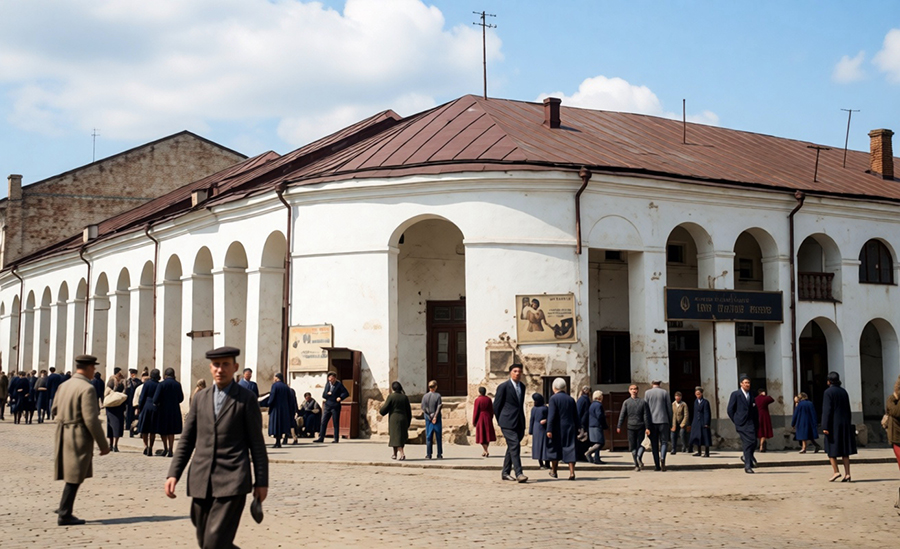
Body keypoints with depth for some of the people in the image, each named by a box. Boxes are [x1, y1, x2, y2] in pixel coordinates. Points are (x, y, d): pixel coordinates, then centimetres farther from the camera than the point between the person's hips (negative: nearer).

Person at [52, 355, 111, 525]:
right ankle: (64, 515, 5)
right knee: (74, 477, 1)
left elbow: (54, 410, 17)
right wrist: (103, 444, -14)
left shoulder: (64, 385, 8)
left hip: (63, 433, 8)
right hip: (79, 436, -8)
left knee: (72, 475, 20)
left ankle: (64, 509, 25)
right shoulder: (87, 388, -17)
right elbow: (91, 420, -20)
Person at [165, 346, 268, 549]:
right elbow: (186, 440, 13)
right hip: (201, 481, 5)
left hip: (232, 481, -5)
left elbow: (257, 443, 0)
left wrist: (261, 481, -2)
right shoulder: (200, 398, 13)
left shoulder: (247, 399, 0)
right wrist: (173, 473, 3)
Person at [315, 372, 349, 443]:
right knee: (323, 422, 1)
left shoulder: (339, 385, -4)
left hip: (335, 406, -4)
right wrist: (327, 394, -12)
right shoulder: (327, 384, 9)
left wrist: (340, 397, -21)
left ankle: (336, 439, 6)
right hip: (327, 406, 5)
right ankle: (321, 438, 6)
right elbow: (323, 395, 9)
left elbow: (346, 393, -6)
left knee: (336, 423, 0)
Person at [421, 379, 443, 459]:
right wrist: (435, 417, -5)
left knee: (428, 437, 7)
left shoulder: (425, 396, -1)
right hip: (437, 419, -2)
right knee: (438, 437, 6)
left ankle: (428, 455, 4)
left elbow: (423, 409, -4)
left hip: (428, 418, 2)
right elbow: (439, 407, -11)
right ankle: (439, 455, 6)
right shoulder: (438, 395, -9)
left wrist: (430, 417, -2)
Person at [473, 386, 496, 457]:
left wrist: (474, 421, -3)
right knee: (487, 434, 13)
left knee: (481, 435, 2)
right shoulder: (488, 399, 0)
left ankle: (486, 451, -9)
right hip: (488, 418, 4)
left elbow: (475, 411, -11)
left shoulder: (477, 400, -12)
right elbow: (491, 410, 4)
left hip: (480, 418, -4)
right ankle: (485, 451, 19)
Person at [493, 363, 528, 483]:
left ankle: (505, 473, 20)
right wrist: (500, 422, 0)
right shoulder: (503, 387, -6)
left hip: (519, 422, 7)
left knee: (511, 447, 11)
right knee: (515, 446, -15)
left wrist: (523, 422, 18)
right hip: (508, 423, -7)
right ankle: (519, 473, -19)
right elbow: (496, 406, -2)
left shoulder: (522, 386, 14)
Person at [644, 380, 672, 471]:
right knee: (664, 442, 4)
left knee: (654, 444, 8)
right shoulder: (665, 392, 3)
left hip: (652, 421, 1)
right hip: (663, 421, -1)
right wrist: (671, 423, 10)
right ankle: (662, 458, -22)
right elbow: (669, 408, 3)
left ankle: (657, 465, 5)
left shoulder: (647, 393, 3)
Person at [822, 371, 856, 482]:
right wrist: (848, 425, 20)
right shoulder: (844, 391, 9)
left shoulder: (828, 392, -10)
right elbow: (848, 410, 14)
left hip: (833, 424, -6)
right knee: (844, 450, 6)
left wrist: (825, 427, -16)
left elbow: (827, 410, -16)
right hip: (844, 424, 6)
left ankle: (835, 471, -3)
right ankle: (847, 473, 1)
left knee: (831, 448, 5)